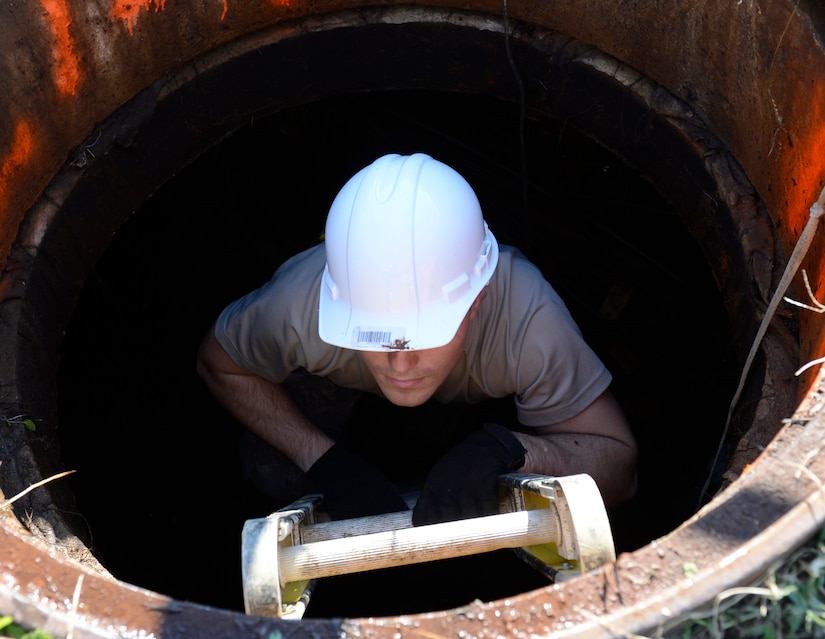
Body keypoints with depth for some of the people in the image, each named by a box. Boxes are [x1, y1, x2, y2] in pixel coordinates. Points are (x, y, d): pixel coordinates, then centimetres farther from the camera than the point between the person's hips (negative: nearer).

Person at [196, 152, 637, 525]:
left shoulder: (527, 319, -44)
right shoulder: (300, 307, -41)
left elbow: (618, 465, -33)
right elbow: (219, 363, -18)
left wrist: (506, 448, -53)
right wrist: (324, 460, -32)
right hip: (332, 387, 0)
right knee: (273, 477, -21)